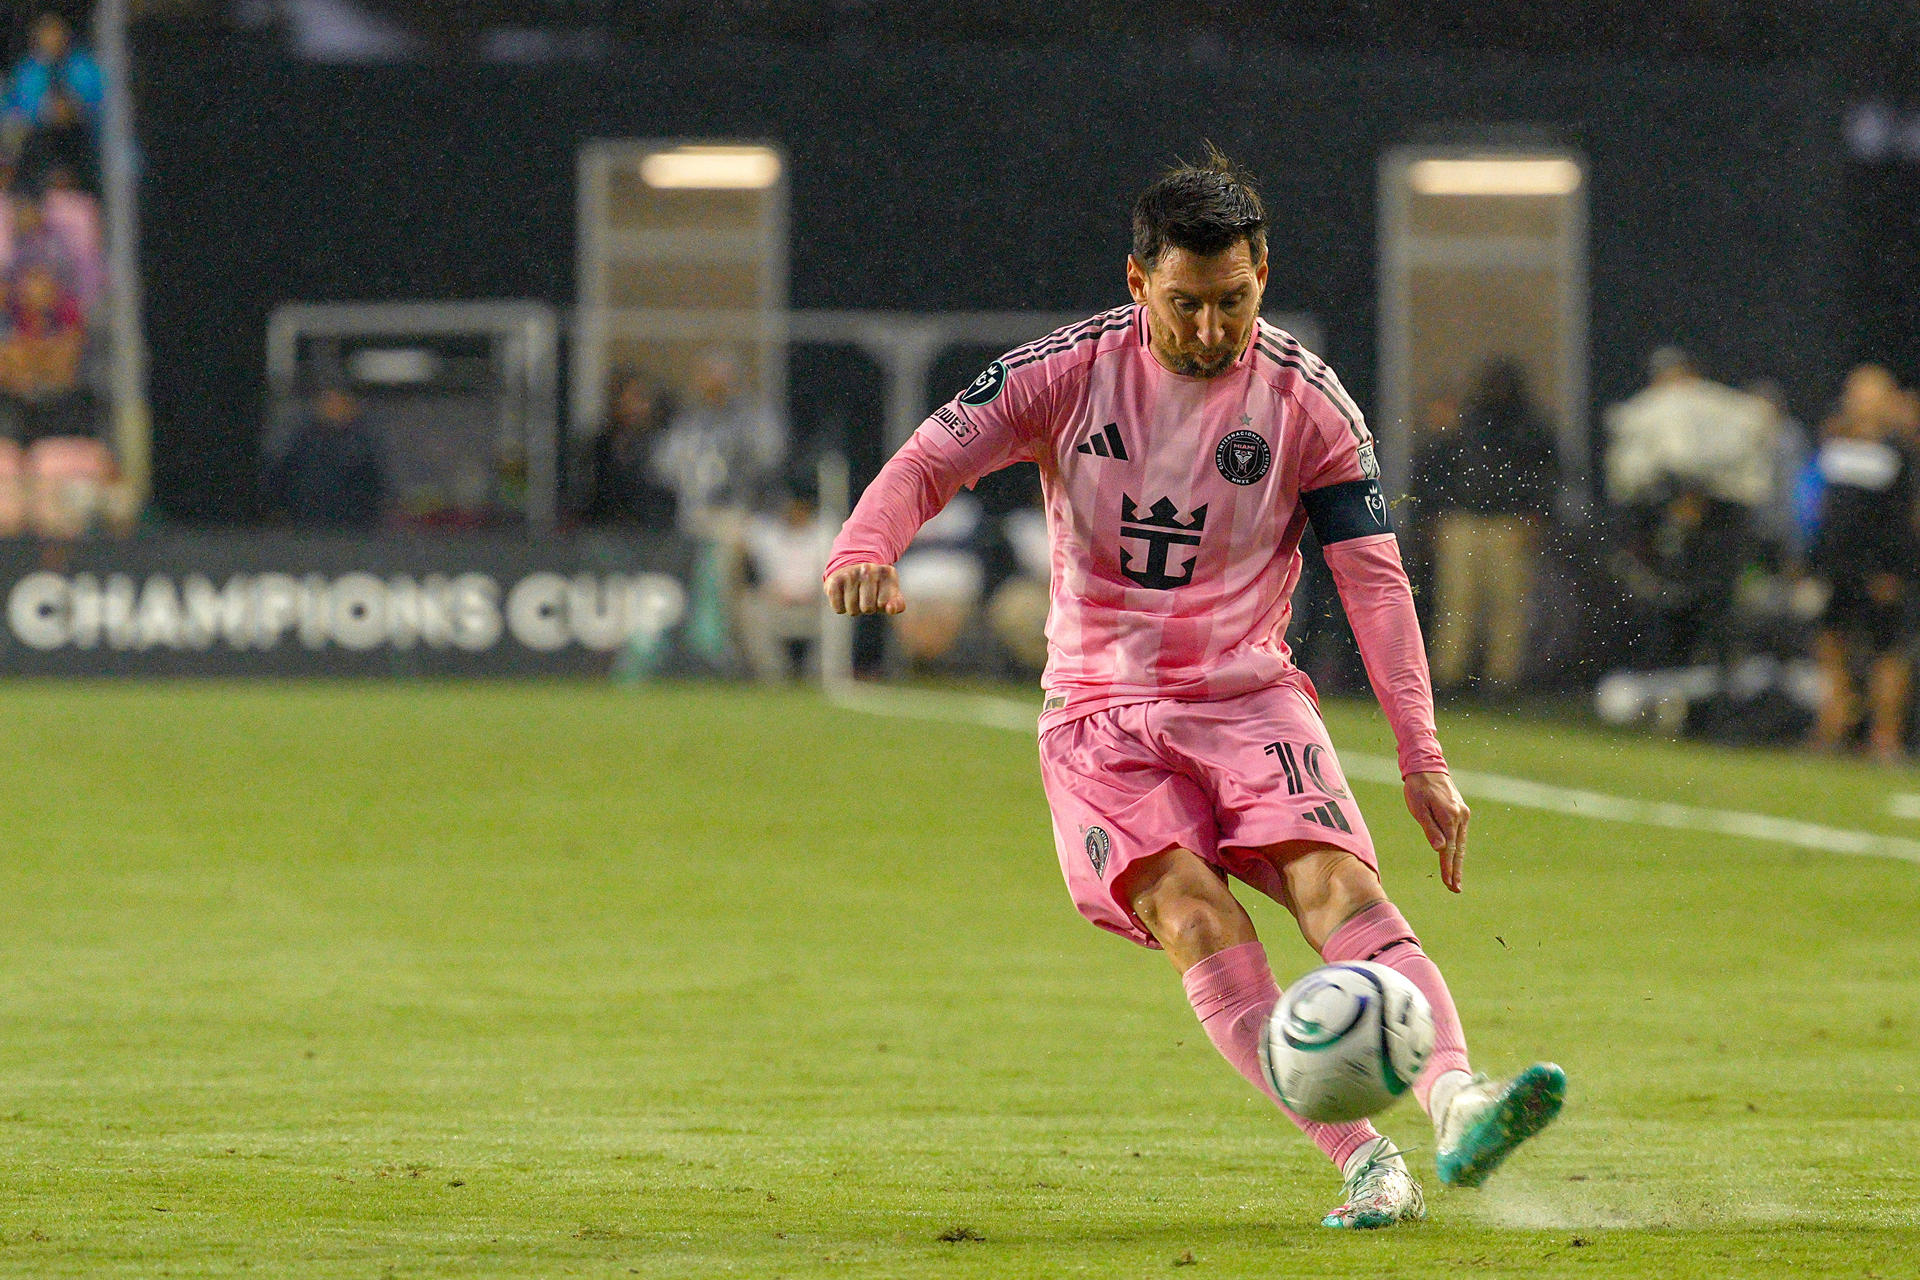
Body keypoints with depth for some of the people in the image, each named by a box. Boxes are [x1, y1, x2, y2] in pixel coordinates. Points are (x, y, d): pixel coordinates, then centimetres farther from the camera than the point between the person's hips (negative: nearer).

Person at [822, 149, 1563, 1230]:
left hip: (1249, 696, 1)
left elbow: (1377, 583, -3)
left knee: (1339, 885, -26)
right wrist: (865, 548, -27)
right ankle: (1364, 1166, -33)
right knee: (1191, 912, -26)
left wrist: (1423, 758, -10)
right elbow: (930, 461, -3)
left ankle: (1457, 1102, -45)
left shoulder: (1306, 401, -2)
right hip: (1101, 712, -1)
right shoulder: (1068, 372, -3)